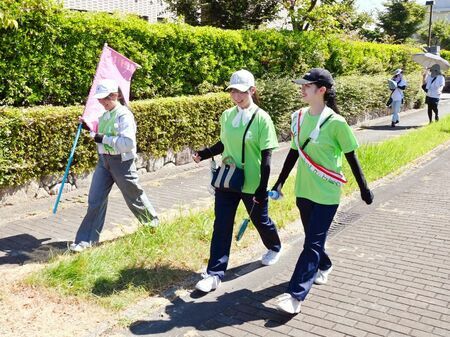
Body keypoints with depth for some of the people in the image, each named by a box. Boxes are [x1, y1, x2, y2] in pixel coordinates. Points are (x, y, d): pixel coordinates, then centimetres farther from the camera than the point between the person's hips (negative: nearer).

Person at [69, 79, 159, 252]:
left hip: (121, 162, -7)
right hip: (104, 160, 7)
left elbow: (128, 142, -26)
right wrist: (91, 129, 8)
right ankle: (86, 239, 7)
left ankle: (153, 223, 37)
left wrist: (104, 138, -25)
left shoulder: (124, 115, -16)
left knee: (134, 196, 12)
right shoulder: (104, 115, 10)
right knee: (95, 199, 2)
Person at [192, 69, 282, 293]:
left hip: (252, 184, -4)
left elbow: (266, 157, -13)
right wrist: (203, 154, -3)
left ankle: (274, 248, 47)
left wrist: (262, 189, -15)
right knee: (221, 226, 1)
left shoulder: (261, 118, -13)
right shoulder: (226, 115, 2)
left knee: (260, 220, 17)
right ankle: (215, 273, 6)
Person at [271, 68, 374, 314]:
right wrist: (279, 183, 13)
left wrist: (364, 188, 0)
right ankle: (324, 266, 45)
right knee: (312, 237, 18)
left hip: (326, 193, -6)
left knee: (313, 243, -5)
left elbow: (351, 156, -6)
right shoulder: (299, 117, 2)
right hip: (303, 190, 6)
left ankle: (296, 295, -4)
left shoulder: (335, 122, -14)